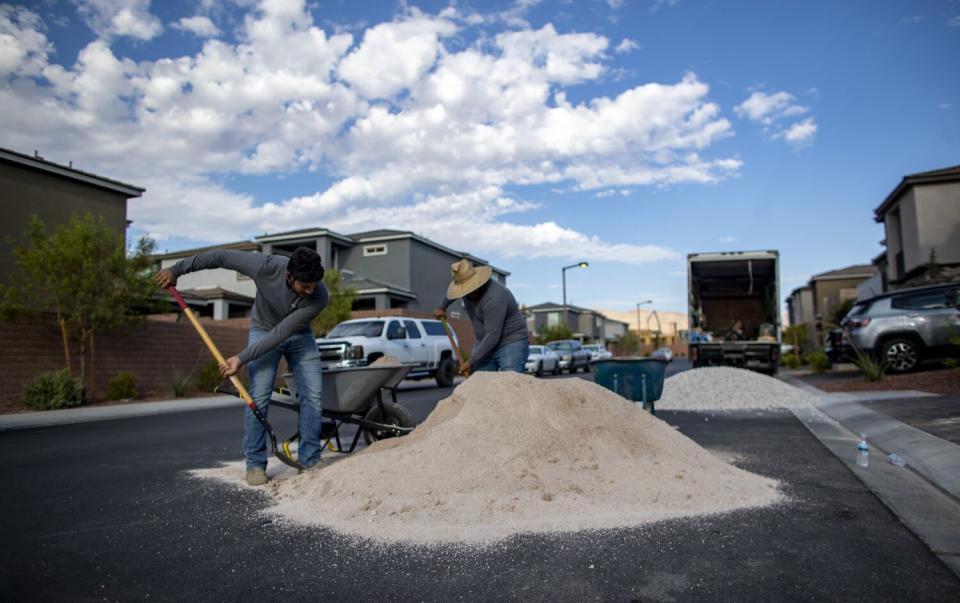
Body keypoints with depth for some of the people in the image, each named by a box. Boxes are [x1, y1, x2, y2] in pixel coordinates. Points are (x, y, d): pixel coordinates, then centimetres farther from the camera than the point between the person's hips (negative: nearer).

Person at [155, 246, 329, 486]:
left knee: (312, 396, -8)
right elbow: (221, 257, -19)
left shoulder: (320, 297, -32)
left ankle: (311, 462, 0)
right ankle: (255, 464, -1)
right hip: (264, 330, -1)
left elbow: (282, 333, -30)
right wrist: (176, 270, -12)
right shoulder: (267, 267, -32)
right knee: (259, 397, -12)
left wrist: (242, 358, -30)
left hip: (299, 334, 1)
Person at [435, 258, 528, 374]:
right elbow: (455, 289, 26)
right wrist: (442, 307, 35)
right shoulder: (466, 287, -1)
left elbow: (492, 337, -28)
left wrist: (471, 362, -22)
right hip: (485, 343, 8)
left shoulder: (494, 297, -28)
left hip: (511, 343, -7)